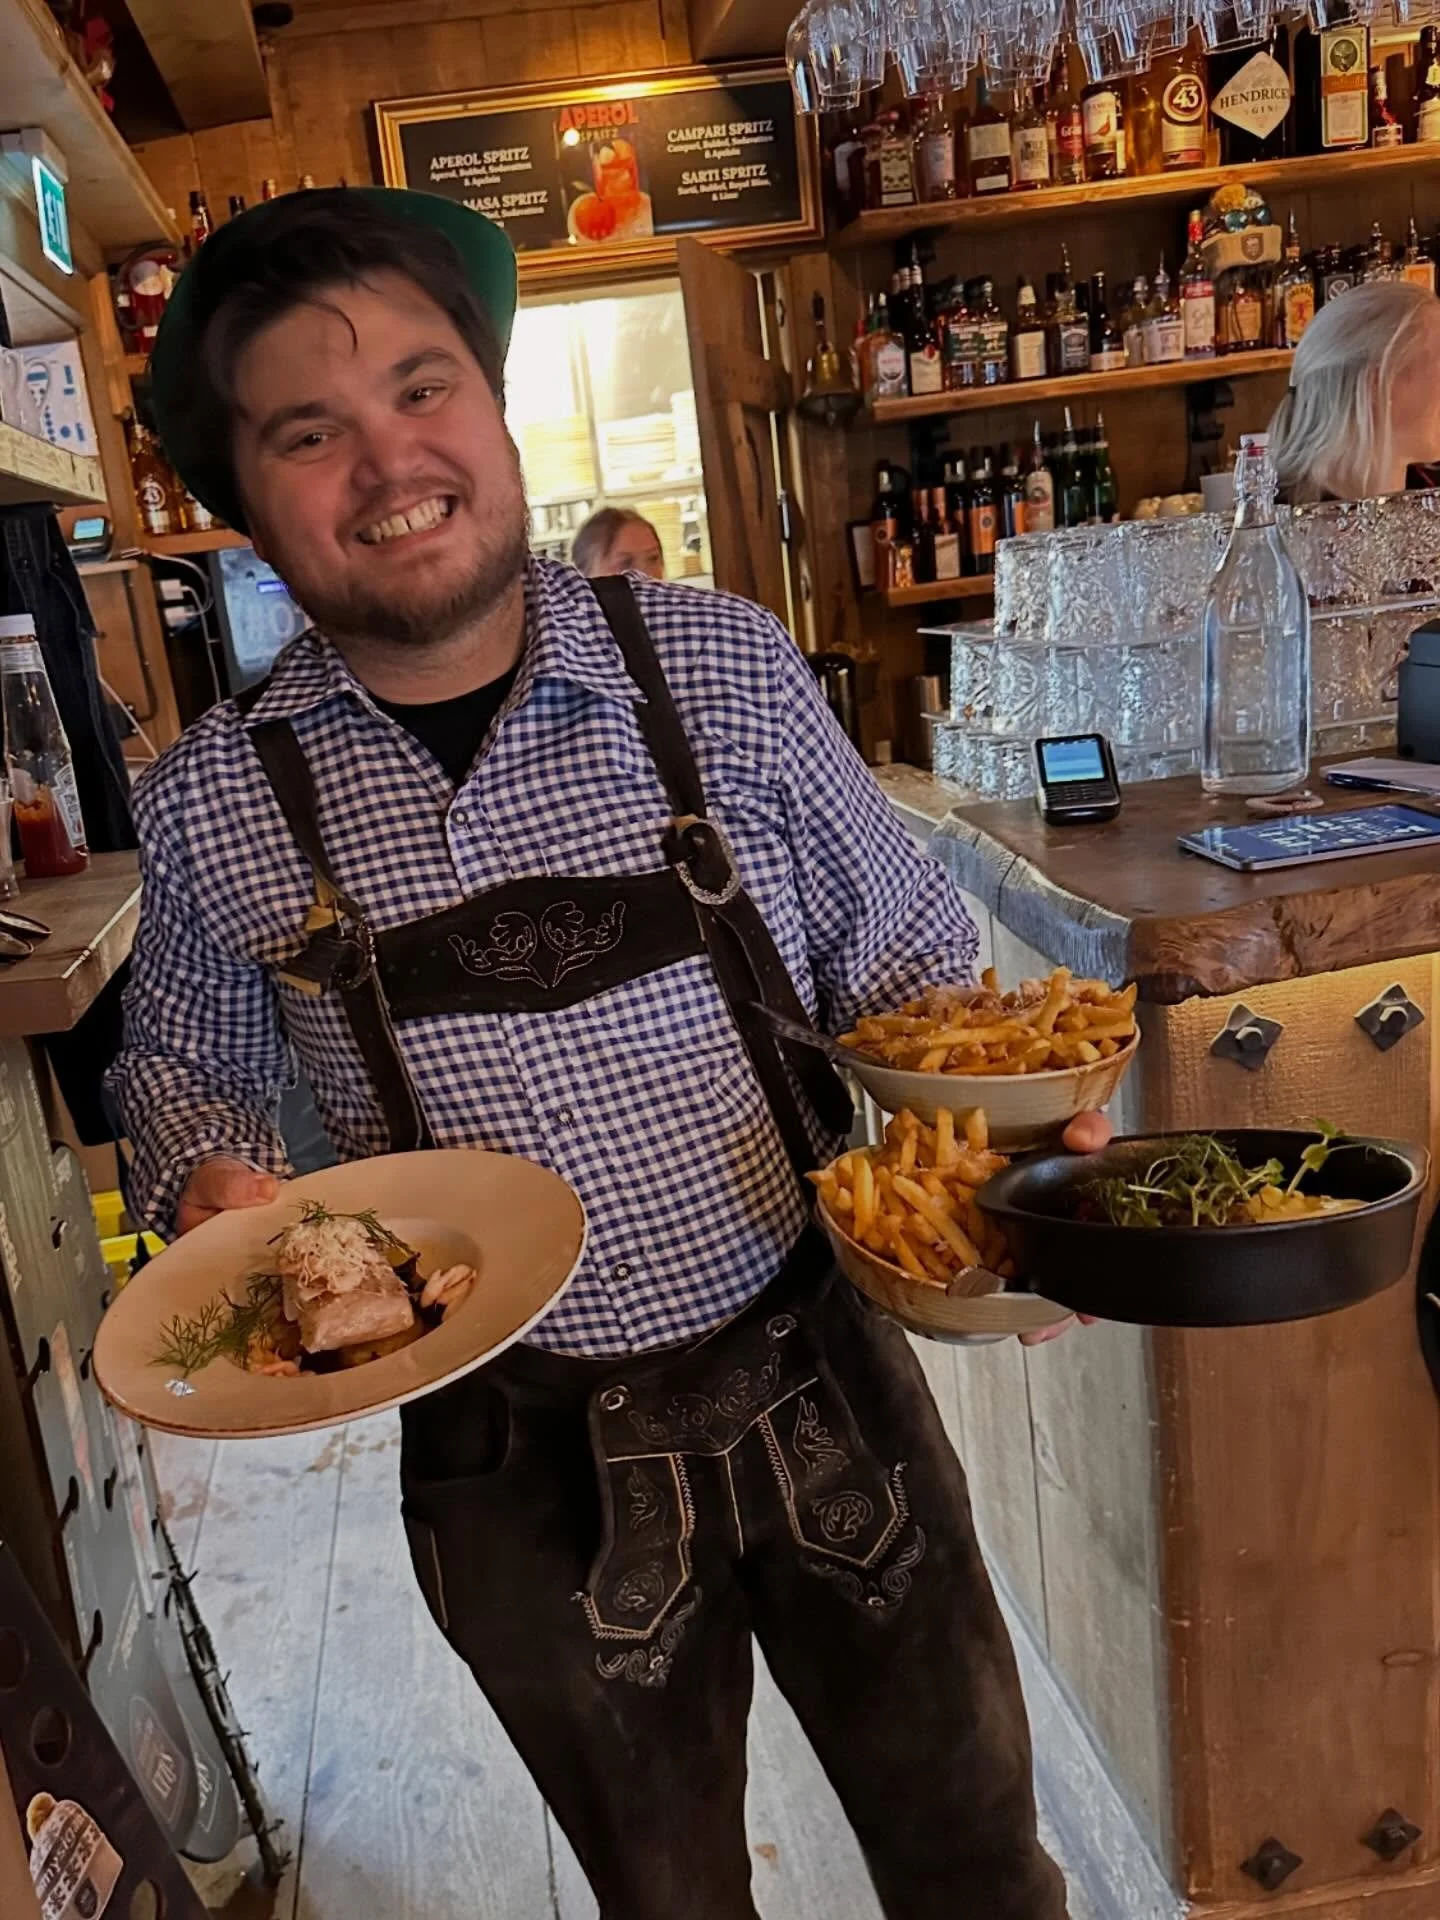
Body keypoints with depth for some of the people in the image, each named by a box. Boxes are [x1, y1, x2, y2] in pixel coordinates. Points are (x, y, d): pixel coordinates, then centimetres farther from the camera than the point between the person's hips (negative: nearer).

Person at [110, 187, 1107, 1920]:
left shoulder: (726, 668, -11)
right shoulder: (214, 806, -9)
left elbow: (910, 966, 0)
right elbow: (181, 1080, 8)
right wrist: (213, 1187, -12)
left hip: (822, 1386, 0)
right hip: (528, 1472, 1)